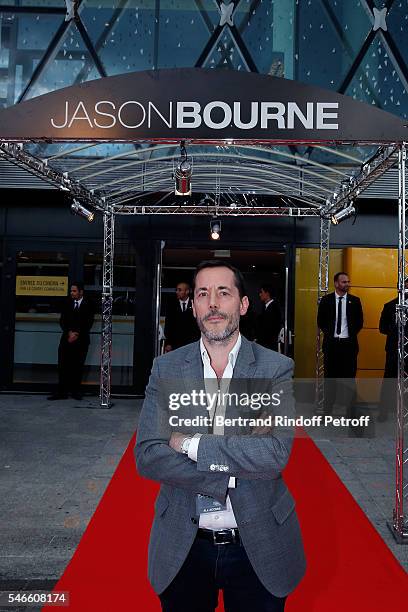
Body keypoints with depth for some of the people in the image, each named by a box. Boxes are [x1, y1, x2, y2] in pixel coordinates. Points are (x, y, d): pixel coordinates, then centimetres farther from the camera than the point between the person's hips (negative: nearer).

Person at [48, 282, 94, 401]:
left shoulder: (88, 305, 0)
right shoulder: (68, 303, 9)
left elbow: (88, 324, -5)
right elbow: (62, 321, 5)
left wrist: (77, 334, -11)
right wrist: (69, 333, -9)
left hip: (81, 340, -2)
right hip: (67, 338, 2)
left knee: (78, 366, 1)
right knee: (63, 365, -2)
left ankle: (75, 391, 11)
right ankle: (62, 392, 2)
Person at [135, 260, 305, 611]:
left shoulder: (276, 368, -8)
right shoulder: (166, 368, -4)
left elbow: (276, 454, -20)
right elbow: (147, 457, -12)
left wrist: (191, 444, -18)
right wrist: (230, 472, -20)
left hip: (258, 547, -1)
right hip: (183, 546, 1)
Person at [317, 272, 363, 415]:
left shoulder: (355, 300, 2)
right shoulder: (326, 300, 1)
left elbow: (359, 322, 7)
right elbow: (320, 321, 6)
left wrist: (351, 335, 0)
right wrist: (329, 334, 0)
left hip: (349, 343, 0)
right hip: (331, 343, 0)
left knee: (349, 377, 4)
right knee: (330, 377, 7)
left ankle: (349, 410, 12)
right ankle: (327, 410, 14)